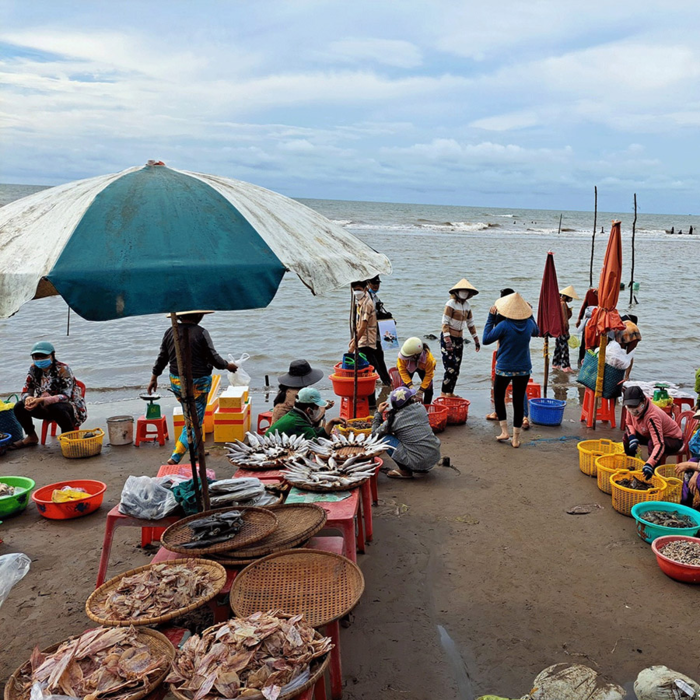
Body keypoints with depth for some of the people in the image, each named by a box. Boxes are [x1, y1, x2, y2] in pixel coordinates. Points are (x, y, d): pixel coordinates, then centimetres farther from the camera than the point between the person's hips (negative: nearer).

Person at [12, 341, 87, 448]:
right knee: (19, 407, -11)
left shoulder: (62, 369, -19)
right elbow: (26, 392, 0)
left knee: (56, 408, -38)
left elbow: (66, 396, -27)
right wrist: (28, 399, -27)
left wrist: (42, 400, -40)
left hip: (69, 406, -6)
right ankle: (32, 437, 11)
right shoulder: (34, 370, -2)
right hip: (46, 408, 6)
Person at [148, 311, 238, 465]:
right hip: (197, 383, -6)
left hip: (176, 382, 6)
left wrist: (154, 378, 19)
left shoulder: (169, 332, 3)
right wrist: (228, 365, 7)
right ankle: (175, 458, -6)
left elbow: (162, 357, 9)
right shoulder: (201, 333, -14)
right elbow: (213, 357, -11)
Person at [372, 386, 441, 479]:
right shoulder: (421, 408, 1)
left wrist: (378, 413, 17)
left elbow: (375, 434, 8)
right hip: (436, 457, 6)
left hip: (418, 462, -5)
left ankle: (405, 471, 7)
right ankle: (423, 468, 25)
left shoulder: (394, 420, -6)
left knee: (385, 437, 4)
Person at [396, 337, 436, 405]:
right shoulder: (402, 357, -43)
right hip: (407, 368, 1)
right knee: (404, 386, -12)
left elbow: (429, 375, -31)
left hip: (423, 369, 0)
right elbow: (402, 371, -29)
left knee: (428, 387, -6)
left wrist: (421, 391, -31)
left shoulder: (428, 358, -44)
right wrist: (410, 385, -37)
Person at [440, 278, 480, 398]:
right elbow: (445, 322, -16)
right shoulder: (451, 303, -11)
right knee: (450, 368, -12)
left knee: (457, 369, 8)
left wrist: (476, 340, 16)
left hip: (459, 338, 7)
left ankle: (450, 393, 18)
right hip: (448, 338, -7)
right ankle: (444, 393, -3)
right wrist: (447, 340, -25)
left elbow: (470, 324, 17)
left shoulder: (467, 305, 9)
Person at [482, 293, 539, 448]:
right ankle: (516, 438, 14)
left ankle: (504, 431, 14)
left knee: (498, 397, 19)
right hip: (524, 369, 3)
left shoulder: (504, 325, -20)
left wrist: (491, 318, -10)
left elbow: (486, 339, -12)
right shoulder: (529, 323, -4)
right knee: (519, 401, 9)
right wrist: (530, 314, 22)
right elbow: (536, 332, 20)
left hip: (504, 369, -3)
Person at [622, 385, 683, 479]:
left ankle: (654, 473, -17)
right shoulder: (632, 410, -17)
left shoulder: (652, 416, -39)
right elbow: (629, 424, 4)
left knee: (652, 443, -36)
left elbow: (659, 445, -46)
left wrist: (649, 465, -58)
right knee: (627, 435, -3)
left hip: (673, 439, -8)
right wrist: (632, 437, -20)